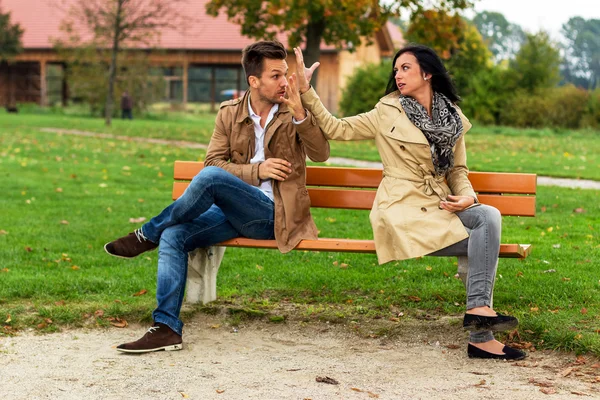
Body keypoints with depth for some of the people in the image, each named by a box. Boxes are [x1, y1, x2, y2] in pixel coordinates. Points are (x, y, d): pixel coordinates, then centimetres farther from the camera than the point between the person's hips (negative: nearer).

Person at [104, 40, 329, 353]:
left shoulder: (294, 113, 3)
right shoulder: (229, 114, 9)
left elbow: (320, 154, -10)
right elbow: (213, 161, 1)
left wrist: (299, 114, -25)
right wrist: (256, 170, -14)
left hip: (271, 213, -4)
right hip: (233, 212, 4)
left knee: (210, 177, -29)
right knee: (174, 236, -22)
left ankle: (148, 234, -8)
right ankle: (166, 327, -21)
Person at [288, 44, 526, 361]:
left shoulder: (454, 118, 13)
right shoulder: (387, 114, 4)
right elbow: (335, 128, 4)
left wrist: (467, 195, -2)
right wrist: (306, 91, -6)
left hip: (440, 207, 4)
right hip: (405, 212, -4)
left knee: (489, 216, -28)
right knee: (483, 237, -25)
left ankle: (478, 310, -28)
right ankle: (480, 337, -24)